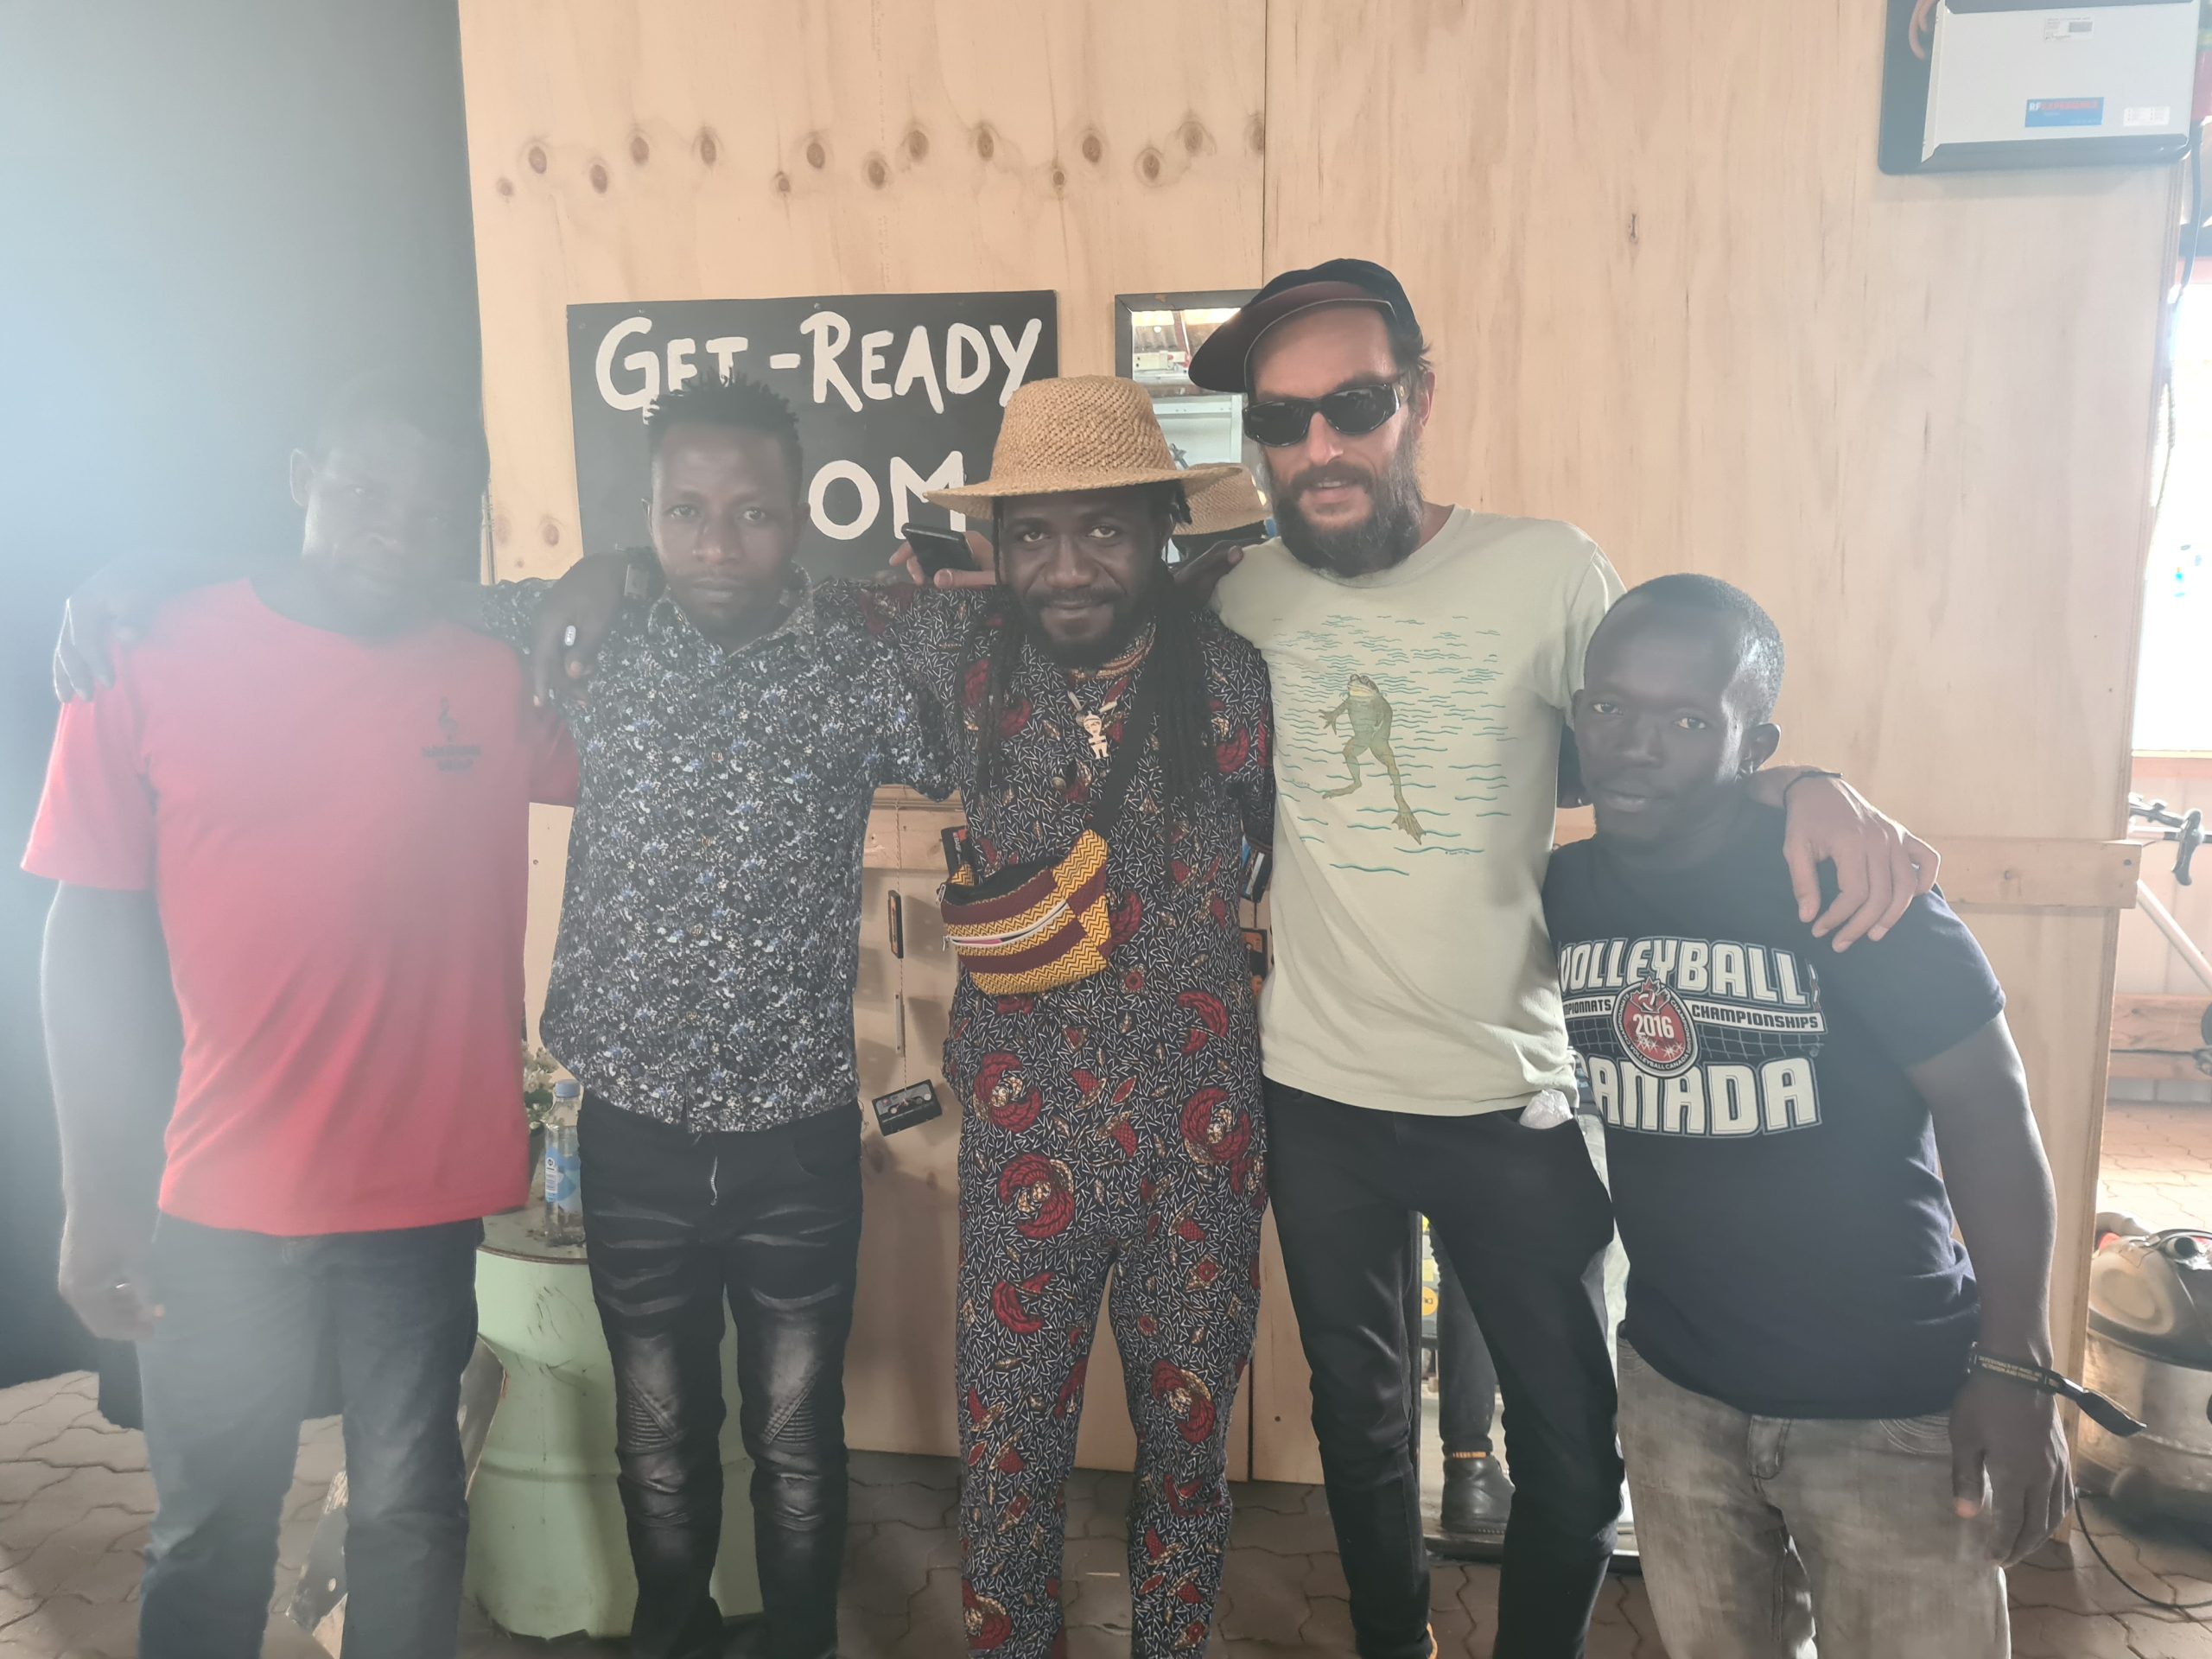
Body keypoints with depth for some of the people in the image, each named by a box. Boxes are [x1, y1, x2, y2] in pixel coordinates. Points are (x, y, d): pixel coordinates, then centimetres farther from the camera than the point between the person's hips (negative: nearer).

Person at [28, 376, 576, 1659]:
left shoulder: (500, 683, -2)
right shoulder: (155, 664, -6)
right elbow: (91, 940, -4)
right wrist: (98, 1200, -4)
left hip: (427, 1196, 1)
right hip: (222, 1207, -1)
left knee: (412, 1515, 18)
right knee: (213, 1528, 17)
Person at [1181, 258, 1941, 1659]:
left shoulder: (1549, 572, -10)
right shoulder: (1240, 596, -5)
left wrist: (1808, 789, -19)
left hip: (1514, 1103, -1)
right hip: (1317, 1101, 2)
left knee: (1573, 1458, 11)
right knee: (1357, 1423, 22)